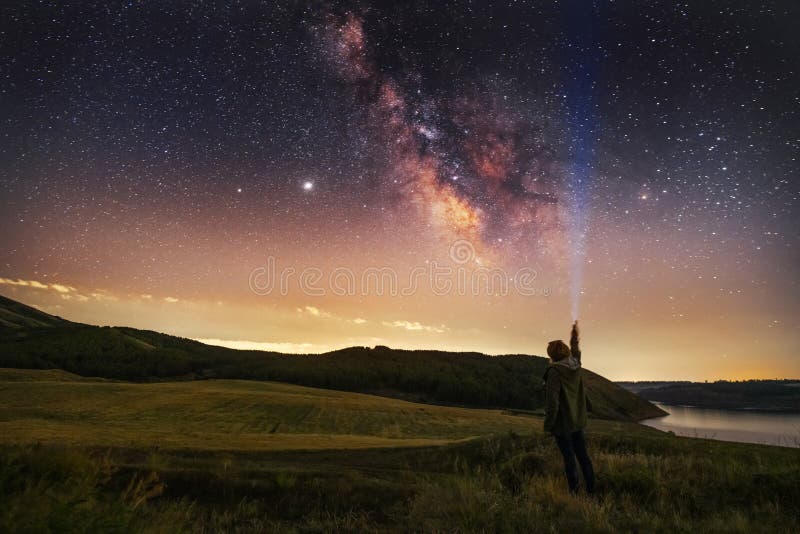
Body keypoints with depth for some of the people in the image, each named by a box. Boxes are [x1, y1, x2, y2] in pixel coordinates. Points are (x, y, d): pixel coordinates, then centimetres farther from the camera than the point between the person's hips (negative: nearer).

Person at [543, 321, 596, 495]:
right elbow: (576, 351, 22)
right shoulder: (575, 366, -2)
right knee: (582, 454, 15)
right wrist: (575, 335, 38)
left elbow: (553, 401, -23)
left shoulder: (554, 371, -22)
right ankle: (591, 488, 24)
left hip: (562, 423, -7)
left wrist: (548, 425, -13)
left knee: (569, 457, 4)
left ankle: (574, 491, 13)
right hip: (577, 420, 7)